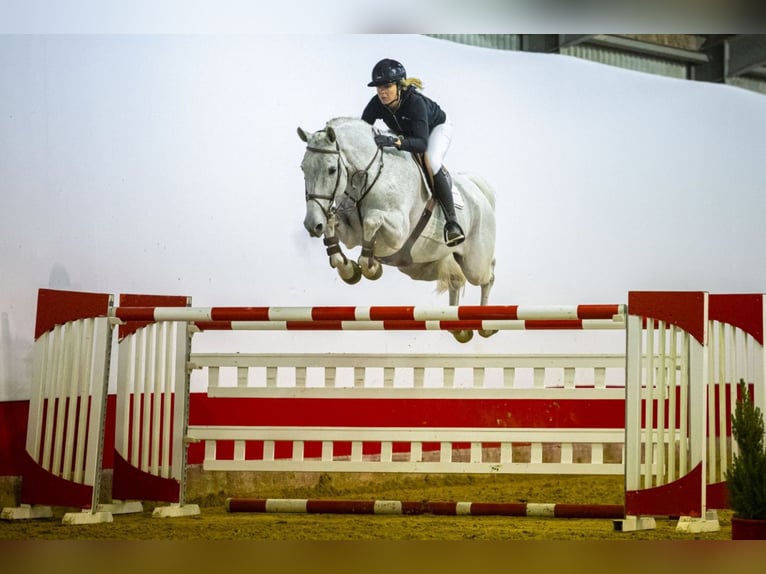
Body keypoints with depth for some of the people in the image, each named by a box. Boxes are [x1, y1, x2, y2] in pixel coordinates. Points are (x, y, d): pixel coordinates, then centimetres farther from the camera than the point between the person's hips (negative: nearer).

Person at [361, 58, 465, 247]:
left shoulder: (415, 102, -43)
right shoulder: (376, 104, -28)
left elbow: (421, 144, -52)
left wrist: (394, 141, -68)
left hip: (437, 128, -6)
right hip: (405, 132, 6)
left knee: (431, 162, -32)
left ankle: (451, 221, -24)